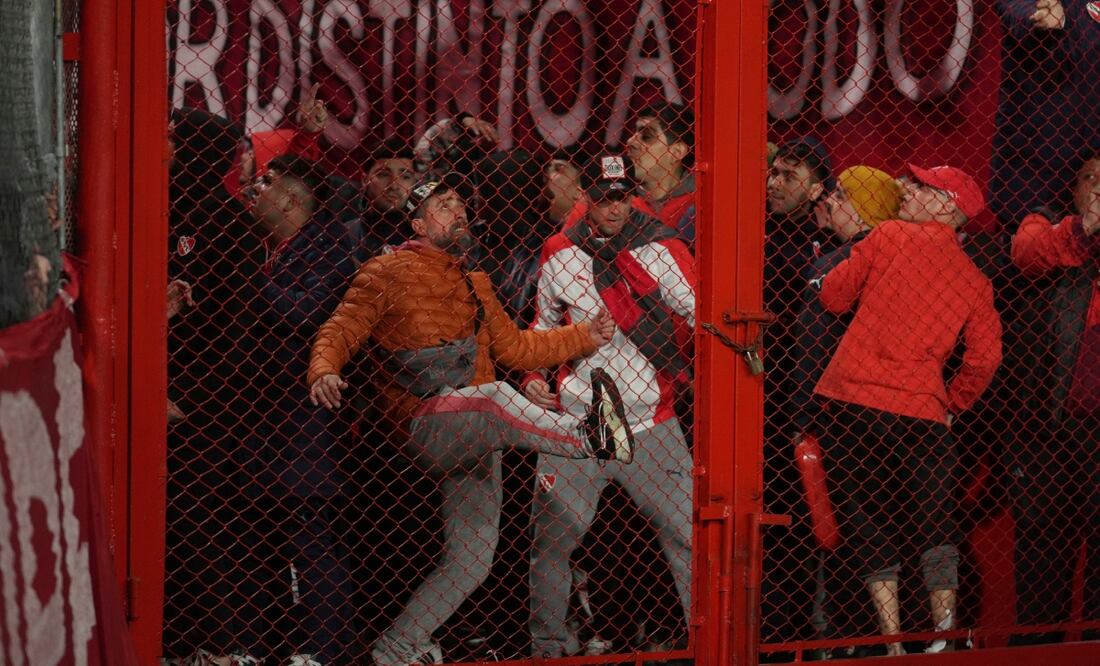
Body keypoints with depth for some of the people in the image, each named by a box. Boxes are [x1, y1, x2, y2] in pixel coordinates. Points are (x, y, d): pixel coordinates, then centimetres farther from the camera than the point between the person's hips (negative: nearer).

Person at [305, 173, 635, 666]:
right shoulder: (388, 273, 3)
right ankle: (586, 435, -54)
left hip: (476, 445, 7)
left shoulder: (474, 286, 25)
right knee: (495, 397, -38)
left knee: (471, 562, 3)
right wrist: (324, 372, -27)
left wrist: (585, 336, 13)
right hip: (423, 429, -7)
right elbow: (341, 330, -5)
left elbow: (514, 348, 25)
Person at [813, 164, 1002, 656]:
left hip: (856, 397, -2)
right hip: (923, 410, 2)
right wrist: (953, 404, 18)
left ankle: (893, 643, 0)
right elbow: (985, 357, 4)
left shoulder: (891, 237, 2)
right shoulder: (975, 281, 10)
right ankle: (944, 635, -1)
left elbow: (833, 296, 6)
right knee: (934, 528, 9)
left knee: (866, 523, 4)